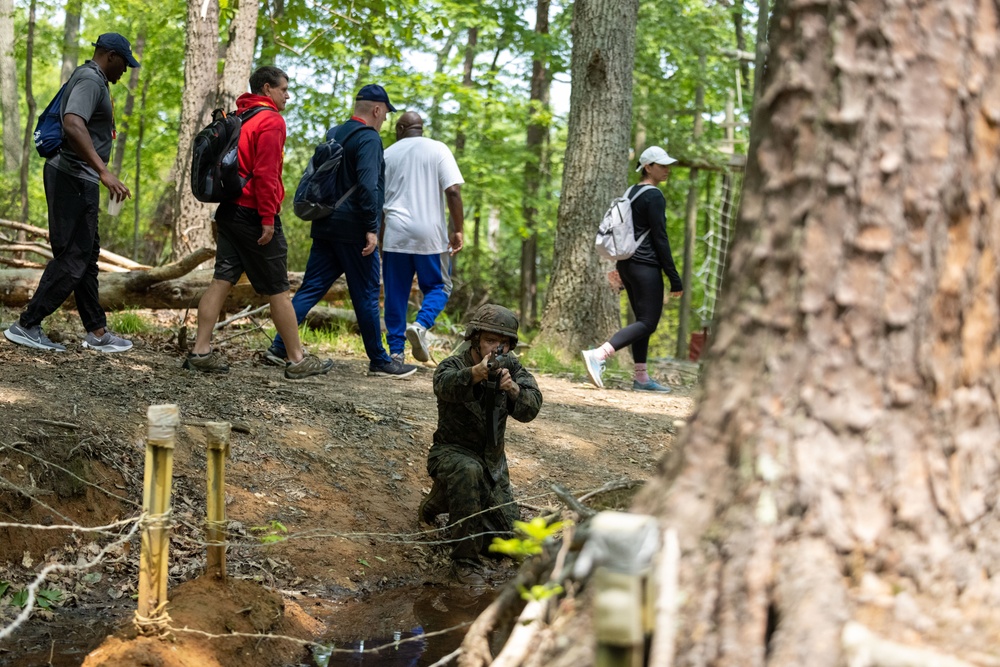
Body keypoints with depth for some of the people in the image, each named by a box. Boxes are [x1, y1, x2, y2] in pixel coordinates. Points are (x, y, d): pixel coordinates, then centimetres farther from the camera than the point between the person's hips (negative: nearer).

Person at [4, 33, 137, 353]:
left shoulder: (92, 79, 16)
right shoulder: (90, 80, -16)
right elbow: (73, 124, -33)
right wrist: (103, 170, -40)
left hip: (78, 181, 11)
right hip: (74, 179, -11)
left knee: (87, 255, 13)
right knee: (72, 258, -8)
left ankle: (97, 332, 18)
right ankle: (26, 326, -3)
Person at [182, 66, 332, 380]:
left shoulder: (238, 117, 17)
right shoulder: (271, 120, -11)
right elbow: (265, 173, -19)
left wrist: (227, 207, 20)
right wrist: (268, 218, -18)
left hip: (229, 210, 8)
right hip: (254, 214, -8)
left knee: (222, 280, 5)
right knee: (278, 289, -1)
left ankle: (201, 351, 0)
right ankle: (297, 360, 6)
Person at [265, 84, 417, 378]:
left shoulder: (333, 134, 15)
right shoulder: (369, 138, -11)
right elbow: (367, 185, -22)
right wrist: (372, 228, -21)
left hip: (325, 227, 8)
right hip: (353, 230, -8)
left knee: (310, 289, 8)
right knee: (366, 296, 0)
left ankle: (280, 347, 2)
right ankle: (379, 361, 8)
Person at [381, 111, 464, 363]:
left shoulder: (387, 154, 10)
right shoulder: (438, 150, 2)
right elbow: (453, 191, -8)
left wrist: (380, 237, 21)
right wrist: (458, 230, -3)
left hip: (395, 234, 2)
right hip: (430, 234, -2)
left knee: (396, 292, 8)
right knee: (438, 286, 11)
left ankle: (396, 350, 6)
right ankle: (421, 324, -14)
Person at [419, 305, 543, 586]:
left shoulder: (510, 367, -4)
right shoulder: (454, 365, -16)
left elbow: (531, 408, -19)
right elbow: (445, 386, -41)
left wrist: (514, 389, -41)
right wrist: (476, 373, -63)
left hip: (492, 461, 5)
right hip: (452, 452, -5)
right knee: (468, 471, -41)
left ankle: (441, 501, 29)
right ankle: (465, 561, -30)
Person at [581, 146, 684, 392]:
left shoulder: (631, 192, 14)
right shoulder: (654, 196, -11)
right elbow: (660, 239, -14)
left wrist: (621, 268, 21)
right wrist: (674, 279, -12)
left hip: (627, 263, 9)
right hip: (646, 266, -9)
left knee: (643, 319, 14)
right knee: (648, 323, -8)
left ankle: (641, 378, 14)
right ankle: (598, 355, -23)